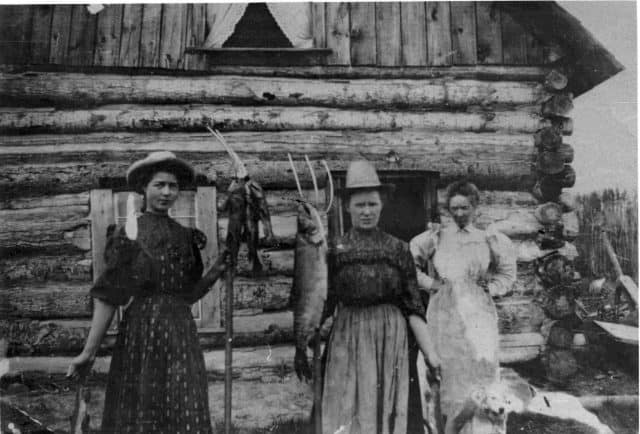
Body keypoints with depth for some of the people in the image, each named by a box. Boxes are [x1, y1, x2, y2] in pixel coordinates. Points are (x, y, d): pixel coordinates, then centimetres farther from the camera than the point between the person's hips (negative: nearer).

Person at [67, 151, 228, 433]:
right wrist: (89, 351, -10)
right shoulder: (128, 234, -2)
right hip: (142, 330, -4)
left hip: (181, 333, 4)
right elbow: (108, 296, -6)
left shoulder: (186, 236, 12)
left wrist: (216, 271, 0)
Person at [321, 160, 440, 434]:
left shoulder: (398, 249, 4)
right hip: (349, 339, -1)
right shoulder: (335, 250, 3)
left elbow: (413, 306, 2)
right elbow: (324, 304, 4)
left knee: (387, 411, 7)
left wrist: (430, 353, -3)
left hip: (391, 339, 1)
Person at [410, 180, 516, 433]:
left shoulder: (489, 240, 7)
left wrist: (490, 288, 4)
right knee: (449, 371, 3)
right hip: (445, 314, 0)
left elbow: (507, 273, 19)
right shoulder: (435, 237, 4)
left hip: (478, 314, 0)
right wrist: (429, 283, -1)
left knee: (480, 368, -4)